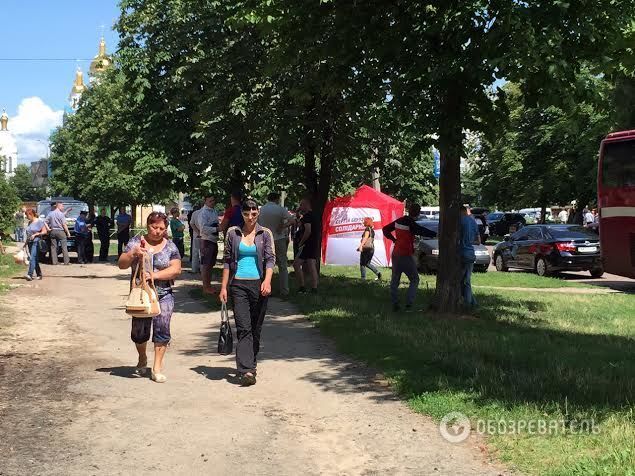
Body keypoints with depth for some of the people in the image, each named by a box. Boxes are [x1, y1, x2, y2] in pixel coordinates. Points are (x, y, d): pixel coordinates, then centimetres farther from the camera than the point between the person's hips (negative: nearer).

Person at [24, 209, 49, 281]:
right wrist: (26, 243, 18)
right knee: (35, 259, 9)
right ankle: (39, 274, 17)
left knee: (32, 259, -17)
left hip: (36, 242, -7)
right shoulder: (30, 223, 15)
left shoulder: (39, 222, -6)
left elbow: (44, 232, -8)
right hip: (30, 242, 7)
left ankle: (30, 275, -25)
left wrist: (35, 234, -16)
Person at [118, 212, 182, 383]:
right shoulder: (136, 242, 4)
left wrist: (155, 275, -18)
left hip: (163, 295, 0)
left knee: (162, 328, -11)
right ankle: (142, 358, 34)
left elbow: (176, 269, -5)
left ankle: (157, 367, -2)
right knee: (139, 331, 3)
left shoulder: (170, 246, 5)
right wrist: (133, 253, -20)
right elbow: (122, 264, 0)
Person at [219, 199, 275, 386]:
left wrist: (267, 280, -18)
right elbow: (226, 261, 10)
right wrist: (223, 287, 4)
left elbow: (270, 258, -2)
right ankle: (246, 370, -17)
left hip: (259, 284, 1)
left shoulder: (265, 234, 6)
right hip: (238, 285, -1)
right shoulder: (232, 233, 7)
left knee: (256, 328, 8)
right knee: (243, 327, -10)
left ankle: (251, 363, 25)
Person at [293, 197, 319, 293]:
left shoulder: (306, 216, -13)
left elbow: (308, 231, -23)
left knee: (296, 264, -8)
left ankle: (302, 287, -11)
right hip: (314, 244, 10)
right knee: (311, 266, 8)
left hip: (307, 244, -10)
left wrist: (301, 243, -15)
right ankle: (314, 288, 6)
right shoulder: (314, 216, 18)